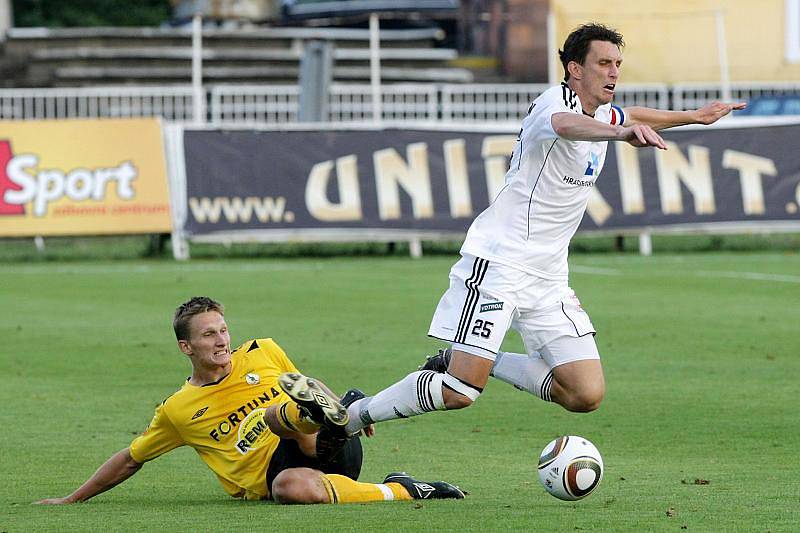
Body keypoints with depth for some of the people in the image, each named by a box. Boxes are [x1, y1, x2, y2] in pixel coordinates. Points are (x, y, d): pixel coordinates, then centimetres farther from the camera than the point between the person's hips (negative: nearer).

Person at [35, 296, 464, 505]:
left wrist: (343, 411, 13)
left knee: (279, 413, -32)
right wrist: (73, 500, 25)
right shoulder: (178, 411, 13)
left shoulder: (262, 354, 16)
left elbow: (308, 388, 30)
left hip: (332, 452, 1)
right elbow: (130, 460, 24)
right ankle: (402, 491, -32)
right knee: (295, 489, -41)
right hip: (271, 476, -1)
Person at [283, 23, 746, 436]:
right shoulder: (555, 102, -14)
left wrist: (694, 117, 47)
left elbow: (630, 117, 40)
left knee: (586, 395, -5)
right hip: (498, 262, -8)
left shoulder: (604, 114, 13)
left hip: (549, 279, 9)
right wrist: (622, 132, -59)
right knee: (461, 392, -16)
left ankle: (484, 361, 14)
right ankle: (352, 415, 4)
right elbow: (566, 124, -40)